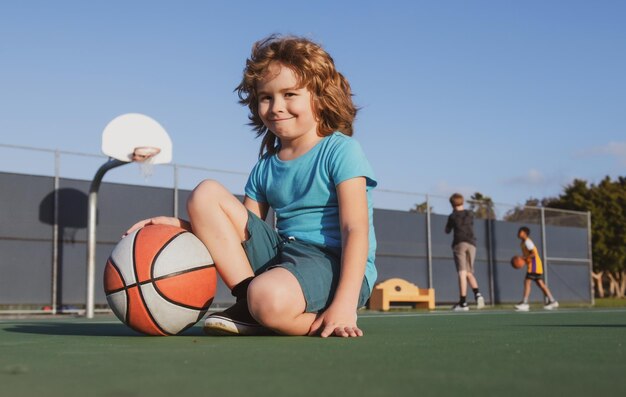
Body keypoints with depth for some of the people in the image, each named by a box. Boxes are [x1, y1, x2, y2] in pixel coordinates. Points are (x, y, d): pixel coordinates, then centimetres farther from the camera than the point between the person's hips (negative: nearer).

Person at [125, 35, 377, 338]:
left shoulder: (340, 151, -5)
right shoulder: (264, 168, 15)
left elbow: (356, 229, -14)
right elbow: (243, 231, 12)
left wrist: (344, 304, -26)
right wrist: (181, 226, -3)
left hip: (334, 264, -7)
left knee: (270, 298, -42)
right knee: (205, 194, -1)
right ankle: (248, 304, -12)